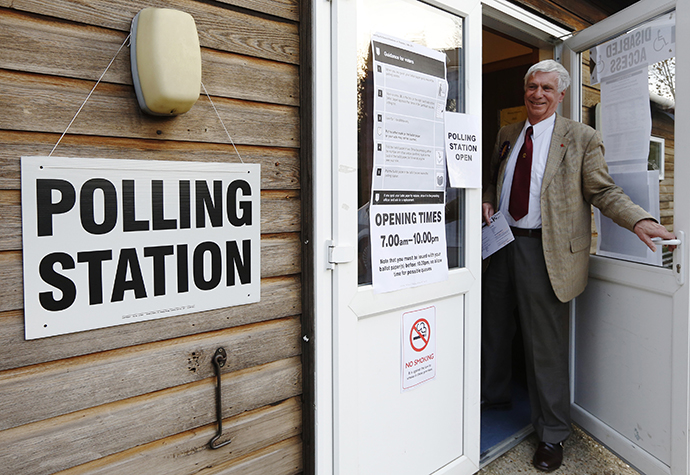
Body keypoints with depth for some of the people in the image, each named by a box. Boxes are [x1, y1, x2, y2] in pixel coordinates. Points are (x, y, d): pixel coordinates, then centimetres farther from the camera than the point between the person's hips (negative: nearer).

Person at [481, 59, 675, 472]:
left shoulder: (581, 137, 0)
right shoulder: (507, 136, 15)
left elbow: (602, 190, -4)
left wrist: (639, 220, -21)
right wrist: (488, 202, 2)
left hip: (544, 249, -5)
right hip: (502, 241, 5)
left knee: (546, 342, 2)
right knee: (494, 327, 17)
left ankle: (552, 434, 21)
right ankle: (495, 396, 43)